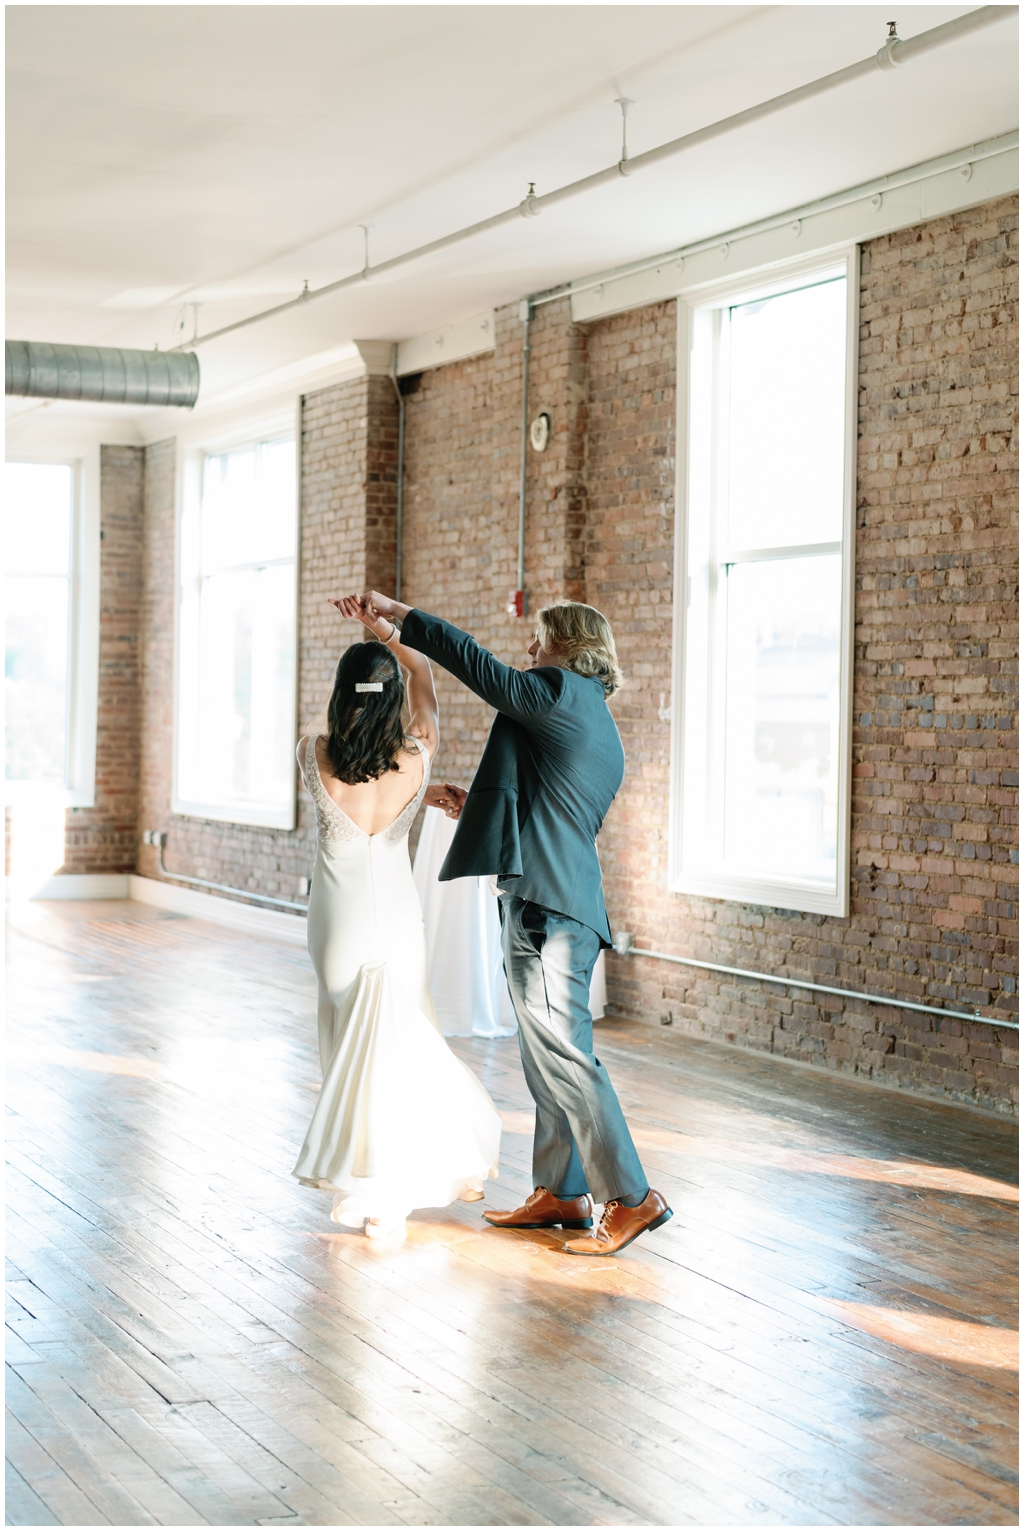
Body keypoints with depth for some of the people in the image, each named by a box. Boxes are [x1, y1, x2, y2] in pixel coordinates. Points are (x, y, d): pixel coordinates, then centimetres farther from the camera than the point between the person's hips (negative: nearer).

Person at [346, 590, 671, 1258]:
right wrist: (484, 807, 26)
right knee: (549, 1058, 15)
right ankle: (561, 1192, 22)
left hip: (545, 903, -10)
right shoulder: (599, 727, 21)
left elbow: (472, 660, -9)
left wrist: (397, 612, 0)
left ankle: (632, 1197, -5)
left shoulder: (561, 692, -7)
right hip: (566, 902, 10)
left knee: (563, 1056, -8)